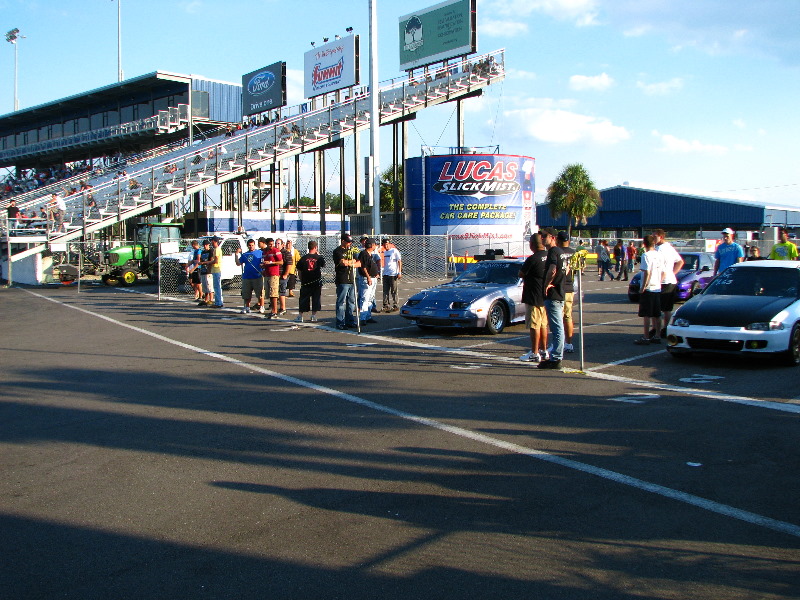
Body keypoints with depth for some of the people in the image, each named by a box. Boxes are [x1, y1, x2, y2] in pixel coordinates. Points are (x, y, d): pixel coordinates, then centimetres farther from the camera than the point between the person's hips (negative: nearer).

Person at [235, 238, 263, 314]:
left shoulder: (259, 253, 5)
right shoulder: (244, 254, 13)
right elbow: (238, 263, 9)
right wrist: (236, 254, 2)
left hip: (257, 277, -3)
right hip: (246, 277, 3)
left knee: (260, 293, -2)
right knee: (246, 295, 8)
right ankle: (247, 308, 18)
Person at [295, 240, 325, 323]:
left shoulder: (303, 258, -3)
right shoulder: (319, 258, -5)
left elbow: (299, 271, 1)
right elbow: (323, 266, 15)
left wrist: (301, 281, 12)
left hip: (305, 283, 1)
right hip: (317, 282, -1)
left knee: (303, 300, 9)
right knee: (316, 299, 8)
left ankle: (300, 316, 12)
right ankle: (313, 316, 6)